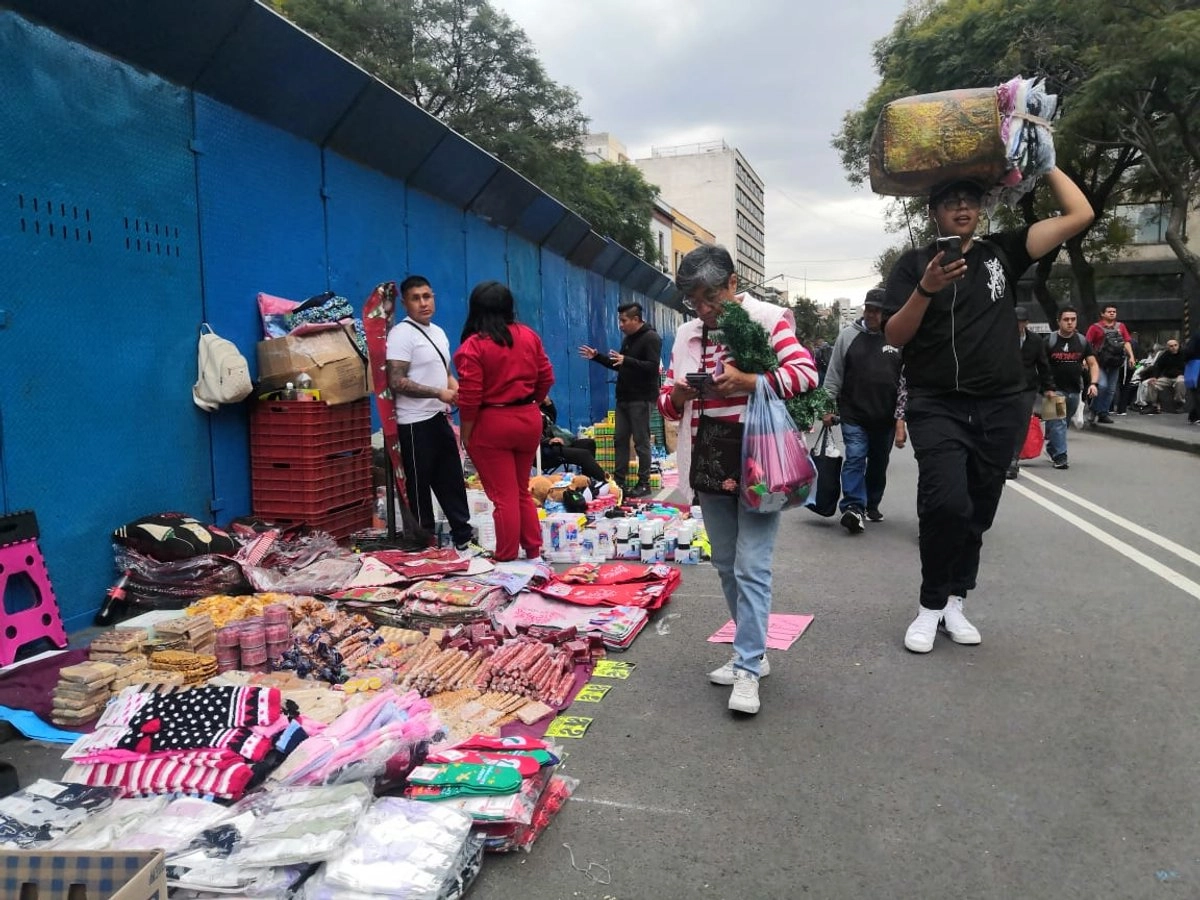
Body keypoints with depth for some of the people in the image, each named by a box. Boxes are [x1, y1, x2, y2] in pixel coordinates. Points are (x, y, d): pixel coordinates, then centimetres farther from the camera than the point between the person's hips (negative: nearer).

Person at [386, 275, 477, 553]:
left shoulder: (438, 332, 15)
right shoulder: (401, 334, -13)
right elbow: (396, 382, -21)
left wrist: (458, 390, 4)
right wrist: (439, 393, -21)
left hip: (439, 418, 9)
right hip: (416, 423, -8)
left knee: (452, 481, 14)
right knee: (419, 487, 2)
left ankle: (464, 539, 24)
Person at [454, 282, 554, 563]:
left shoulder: (473, 345, -13)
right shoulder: (529, 335, 3)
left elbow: (470, 397, -15)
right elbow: (546, 378, 8)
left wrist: (466, 435, -5)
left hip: (492, 424, -5)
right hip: (529, 420, 6)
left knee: (503, 495, 4)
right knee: (522, 490, 20)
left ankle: (507, 559, 13)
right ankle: (534, 551, 25)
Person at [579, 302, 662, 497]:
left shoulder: (651, 338, -10)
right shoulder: (628, 339, 16)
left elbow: (653, 367, -22)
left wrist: (627, 360, -32)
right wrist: (597, 357, 14)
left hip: (641, 399, -9)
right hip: (624, 397, 9)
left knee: (641, 441, -4)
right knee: (620, 439, 9)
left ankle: (644, 484, 3)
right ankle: (619, 480, 15)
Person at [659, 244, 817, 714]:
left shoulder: (768, 319, -4)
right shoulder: (687, 334, 11)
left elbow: (806, 373, -13)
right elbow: (667, 402, 13)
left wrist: (748, 381, -24)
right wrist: (677, 396, -11)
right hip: (709, 464, 6)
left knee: (751, 566, -7)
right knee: (726, 564, 13)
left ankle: (748, 669, 0)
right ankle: (752, 652, 28)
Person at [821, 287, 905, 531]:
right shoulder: (848, 335, 0)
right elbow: (833, 376, 3)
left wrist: (901, 416, -4)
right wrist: (828, 407, -1)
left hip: (885, 419, 2)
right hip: (854, 415, -2)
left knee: (879, 464, 13)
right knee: (855, 458, -12)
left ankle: (872, 505, 28)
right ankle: (853, 507, -14)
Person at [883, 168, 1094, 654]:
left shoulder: (1002, 251, 9)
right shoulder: (914, 263, 2)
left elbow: (1079, 215, 7)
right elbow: (894, 338, -6)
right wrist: (926, 290, -20)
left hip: (999, 408, 3)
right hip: (937, 407, -3)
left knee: (978, 512, 8)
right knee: (947, 504, -18)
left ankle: (954, 603, 23)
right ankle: (930, 605, 0)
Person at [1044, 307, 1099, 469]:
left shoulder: (1082, 341, 5)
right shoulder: (1050, 341, -7)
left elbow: (1093, 364, 6)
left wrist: (1093, 383, -10)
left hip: (1074, 390, 5)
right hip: (1055, 390, -5)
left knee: (1065, 424, 15)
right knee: (1058, 423, -14)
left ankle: (1051, 448, 33)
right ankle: (1060, 456, -13)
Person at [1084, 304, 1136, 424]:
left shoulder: (1120, 327, 12)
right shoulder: (1095, 327, -2)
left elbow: (1126, 343, 12)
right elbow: (1087, 344, -7)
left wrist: (1131, 356, 0)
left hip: (1115, 363, 5)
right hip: (1100, 362, -5)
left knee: (1111, 390, 6)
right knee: (1102, 386, -18)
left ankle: (1103, 414, 14)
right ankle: (1094, 410, 0)